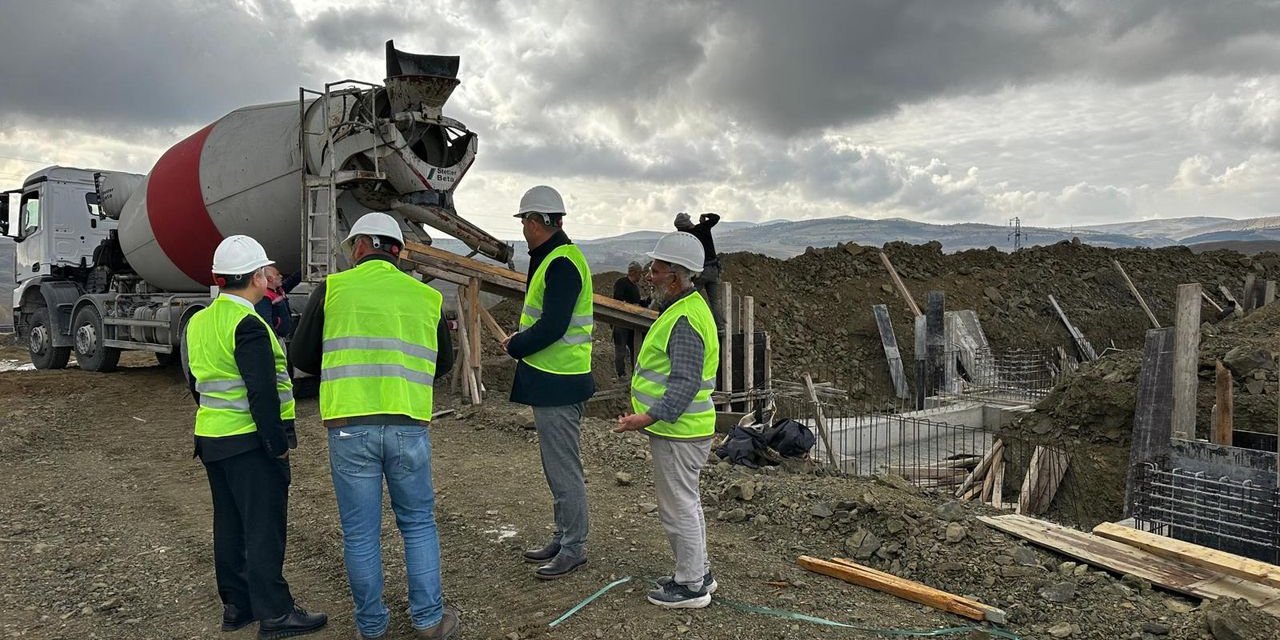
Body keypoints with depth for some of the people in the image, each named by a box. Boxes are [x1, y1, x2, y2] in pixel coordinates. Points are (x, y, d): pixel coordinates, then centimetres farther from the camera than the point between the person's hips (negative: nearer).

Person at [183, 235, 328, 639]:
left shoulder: (198, 322, 10)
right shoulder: (247, 325, -19)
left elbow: (194, 380, 18)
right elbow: (262, 392, -22)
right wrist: (278, 444, -17)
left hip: (211, 437, 9)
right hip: (250, 443, -9)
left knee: (229, 524, 16)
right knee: (264, 528, -2)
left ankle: (235, 605, 26)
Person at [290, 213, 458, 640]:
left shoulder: (333, 288, 2)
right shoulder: (426, 296, 7)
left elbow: (301, 356, 8)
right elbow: (443, 363, 18)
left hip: (349, 428, -1)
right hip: (409, 427, 1)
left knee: (360, 534, 12)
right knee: (419, 523, 17)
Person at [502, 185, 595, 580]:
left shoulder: (561, 263, -18)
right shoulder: (554, 258, 15)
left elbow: (552, 326, -24)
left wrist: (515, 347, -10)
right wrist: (521, 340, 6)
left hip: (558, 384, -11)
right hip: (554, 382, 11)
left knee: (564, 470, -1)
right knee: (558, 468, 18)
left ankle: (573, 549, 11)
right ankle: (563, 539, 31)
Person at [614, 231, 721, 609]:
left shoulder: (685, 320, -22)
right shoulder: (683, 309, 12)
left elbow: (685, 383, -27)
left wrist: (648, 417, -30)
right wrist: (649, 413, 23)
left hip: (678, 432, -11)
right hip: (677, 427, 11)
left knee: (678, 508, 1)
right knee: (686, 503, 20)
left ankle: (691, 586, 15)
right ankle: (698, 573, 34)